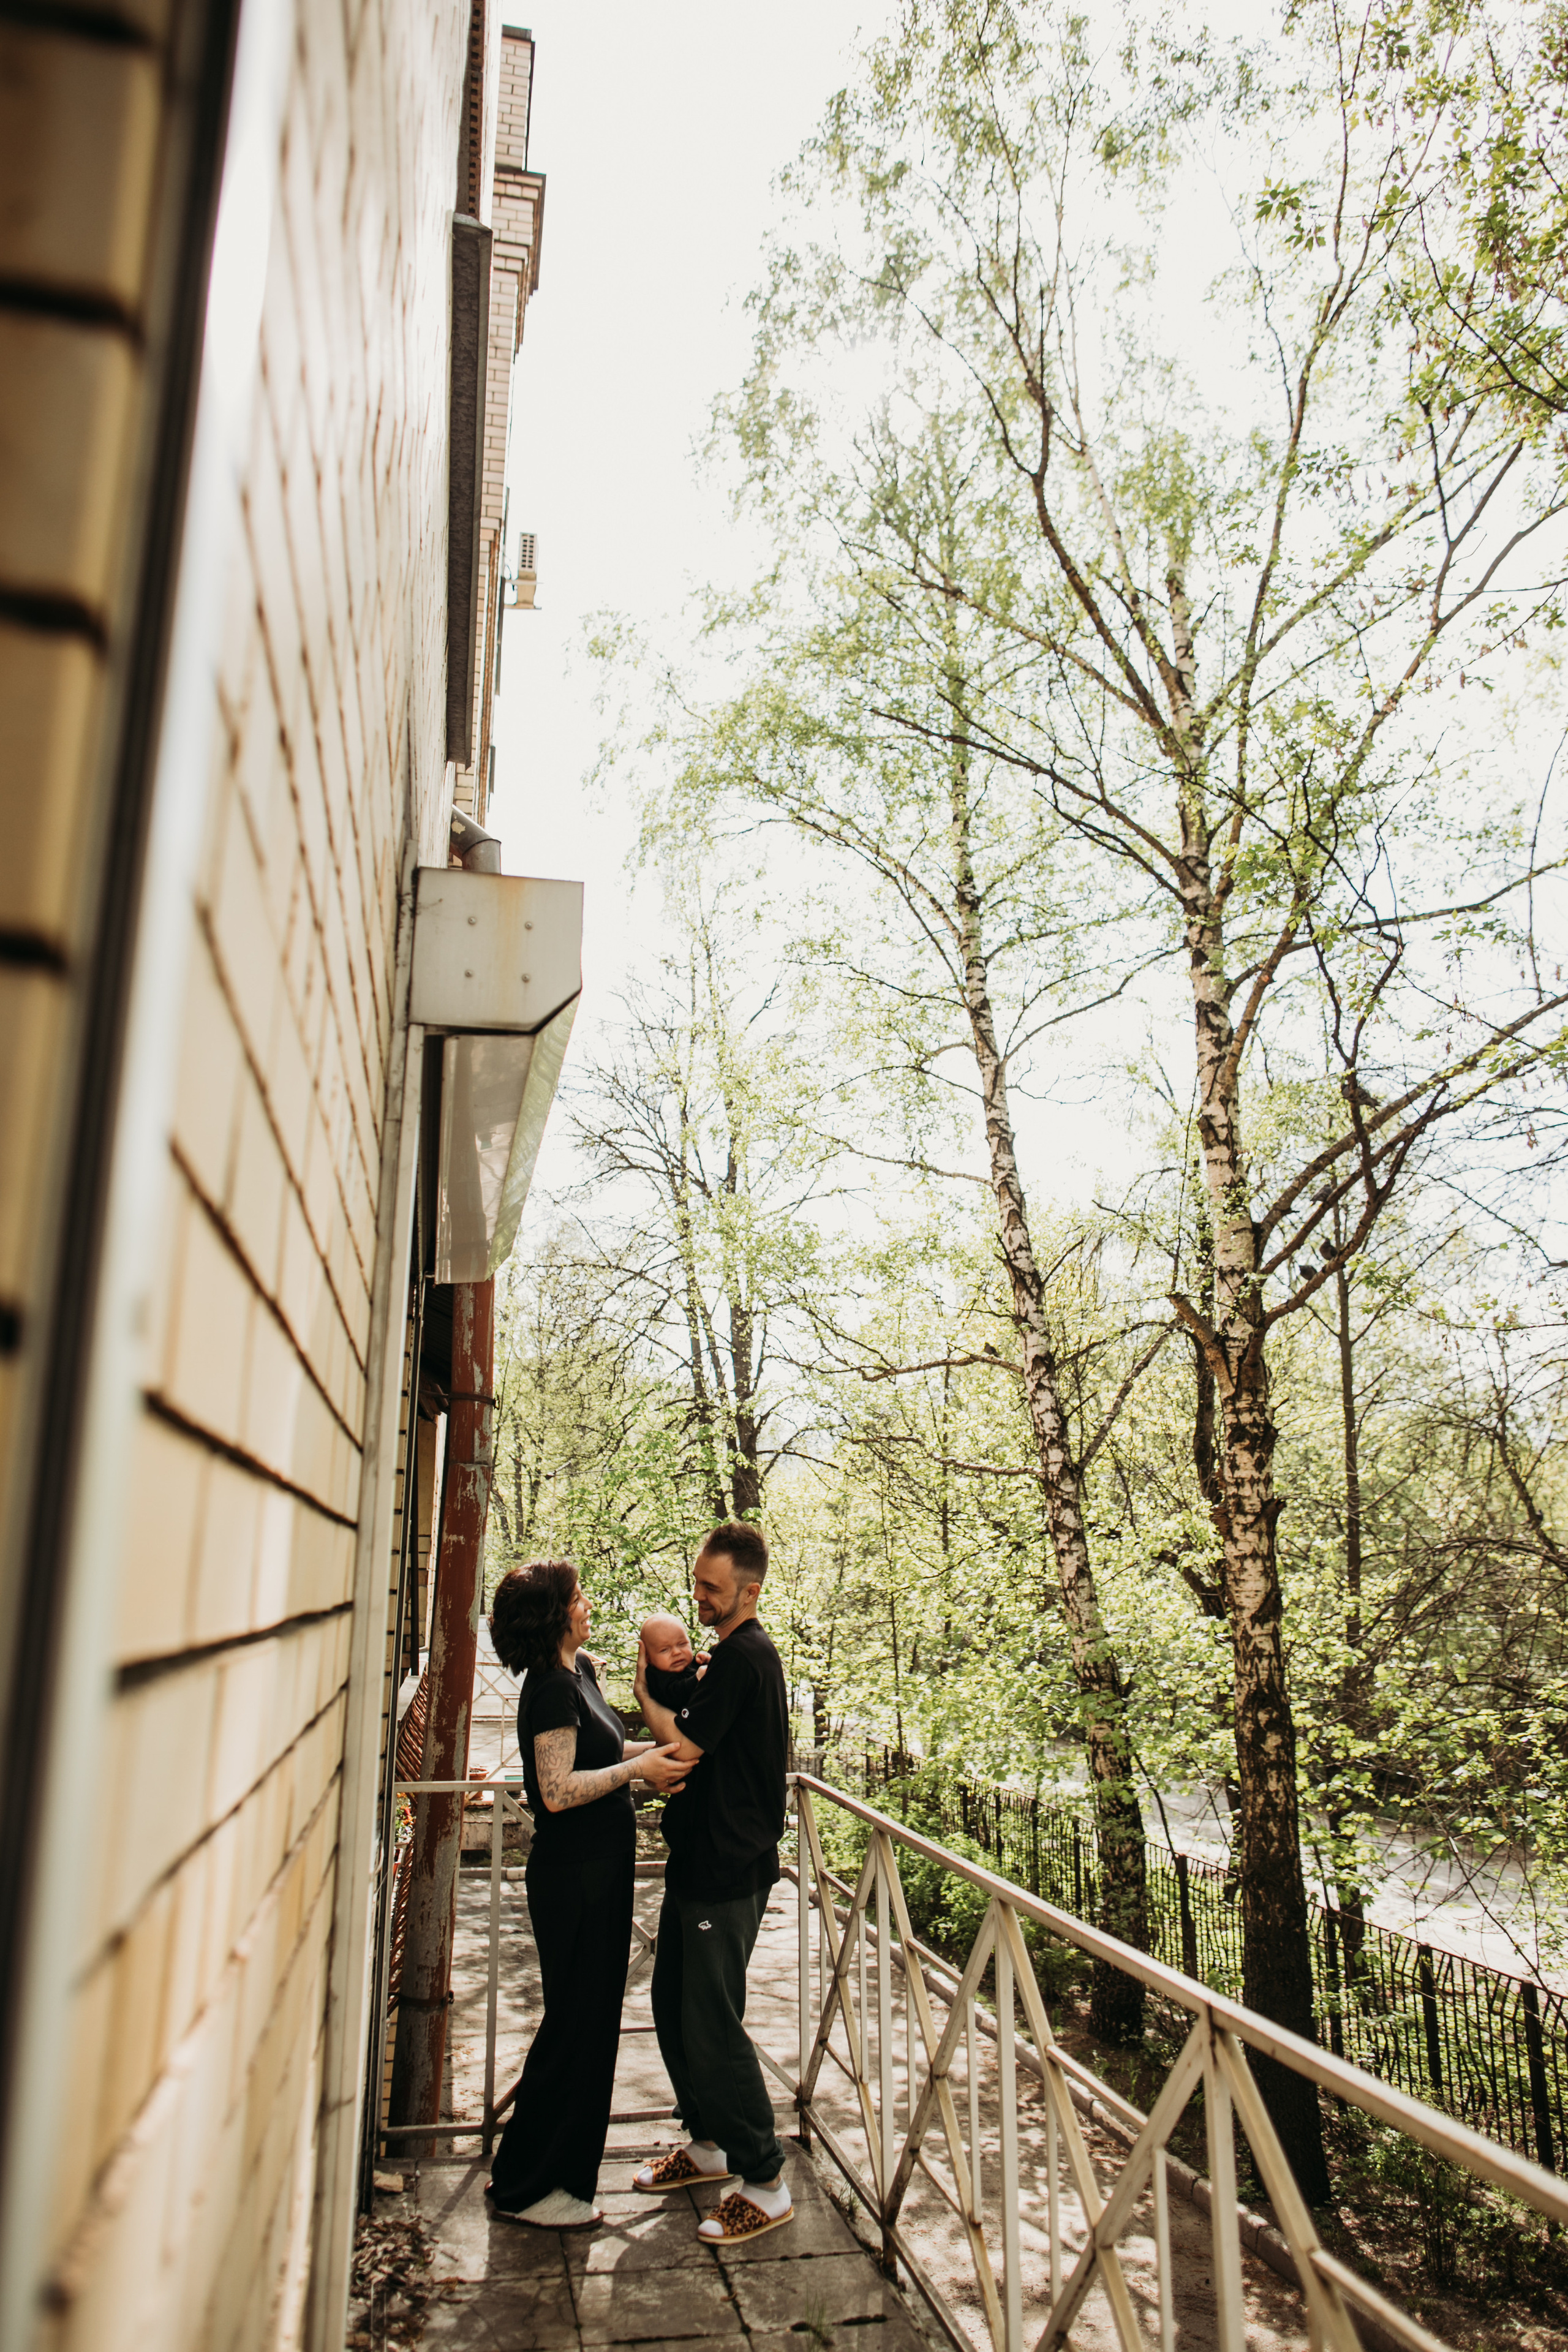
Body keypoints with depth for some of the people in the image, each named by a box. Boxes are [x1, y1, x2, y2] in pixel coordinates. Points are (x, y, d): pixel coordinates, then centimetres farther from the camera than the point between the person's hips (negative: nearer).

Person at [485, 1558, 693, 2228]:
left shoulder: (580, 1669, 8)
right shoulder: (551, 1688, -21)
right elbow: (558, 1790, -26)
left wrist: (656, 1751, 3)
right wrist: (638, 1768, -22)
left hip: (598, 1870, 10)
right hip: (573, 1876, -10)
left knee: (590, 2018, 19)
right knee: (577, 2023, 2)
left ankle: (531, 2170, 34)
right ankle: (527, 2187, 19)